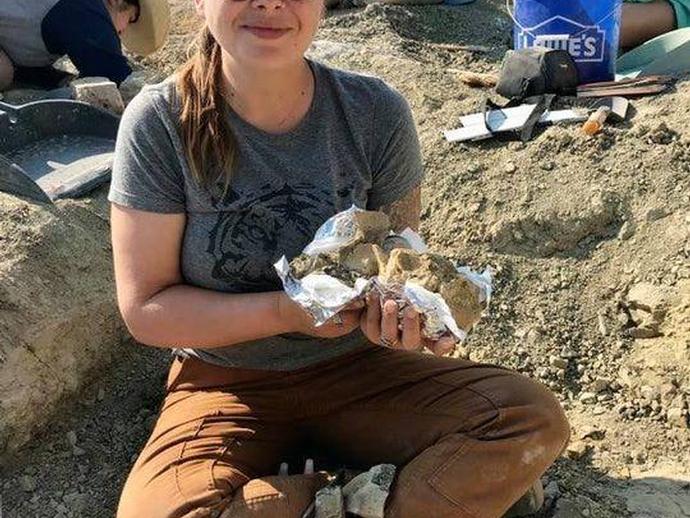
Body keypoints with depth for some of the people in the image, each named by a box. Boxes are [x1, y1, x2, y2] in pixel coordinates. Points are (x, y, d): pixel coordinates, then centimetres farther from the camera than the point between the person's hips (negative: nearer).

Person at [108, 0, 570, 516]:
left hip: (355, 365, 1)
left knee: (535, 419, -18)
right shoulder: (159, 122, -14)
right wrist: (288, 312, -24)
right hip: (227, 383, 0)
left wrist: (402, 310, -23)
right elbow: (146, 309, -12)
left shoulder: (376, 112, -10)